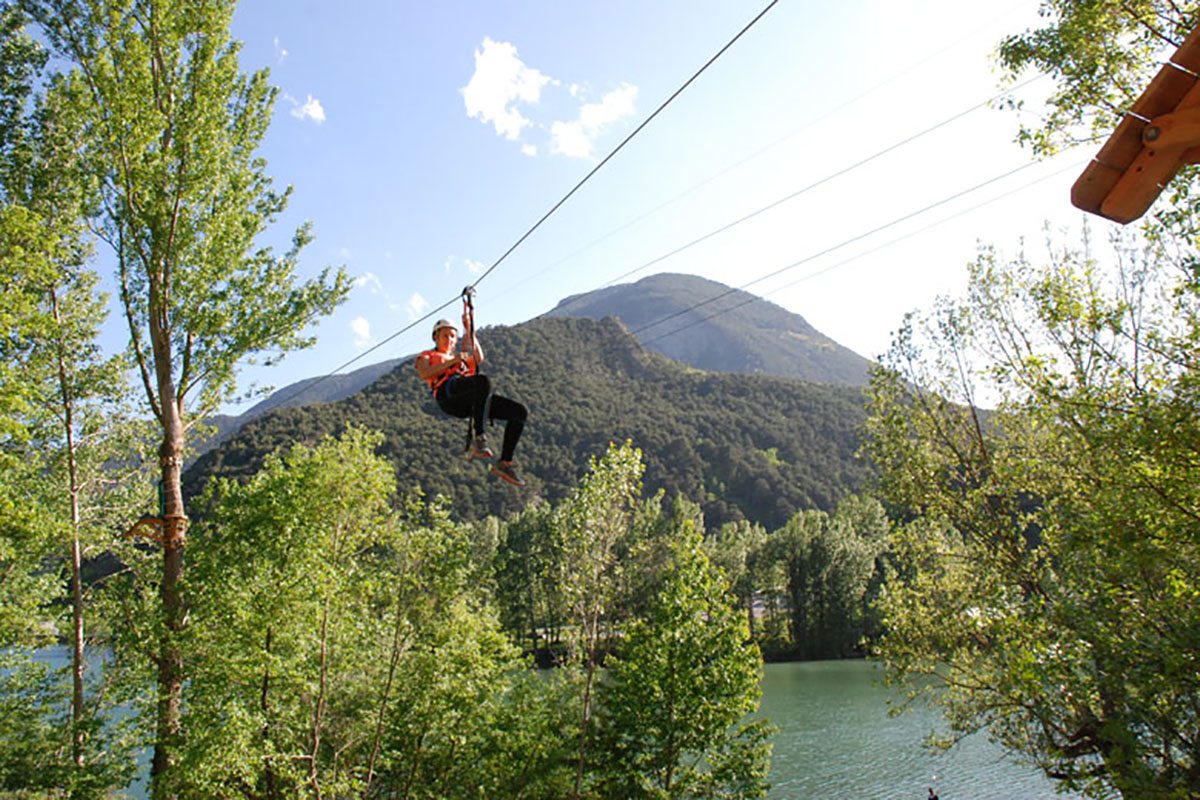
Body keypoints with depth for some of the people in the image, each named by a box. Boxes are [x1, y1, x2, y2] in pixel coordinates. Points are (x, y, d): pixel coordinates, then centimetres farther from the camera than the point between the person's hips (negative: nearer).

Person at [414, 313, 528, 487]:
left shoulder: (461, 359, 44)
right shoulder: (426, 356, 30)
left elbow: (479, 359, 21)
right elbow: (423, 374, 5)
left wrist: (470, 332, 21)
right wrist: (452, 361, 0)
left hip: (470, 401, 6)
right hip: (448, 391, -6)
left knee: (520, 412, -12)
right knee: (483, 380, -40)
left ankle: (504, 463, -15)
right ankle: (478, 438, -44)